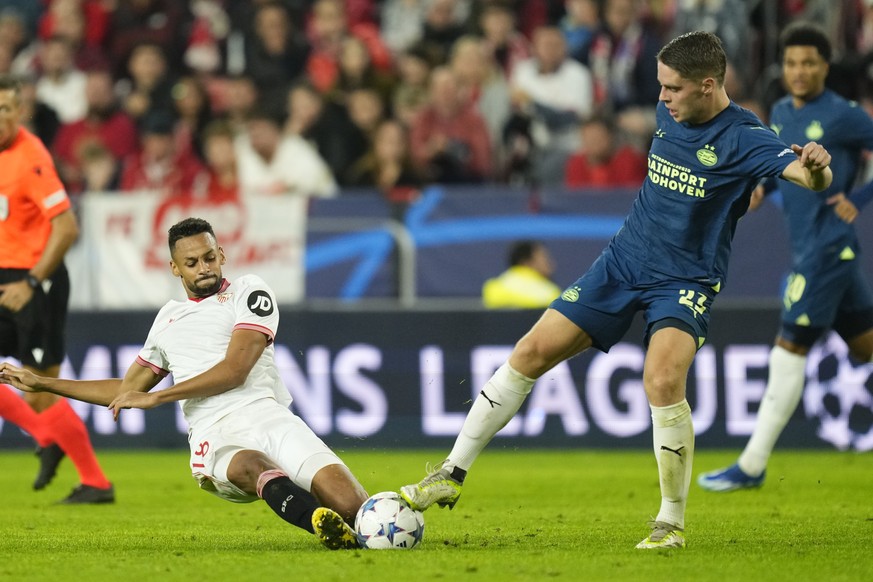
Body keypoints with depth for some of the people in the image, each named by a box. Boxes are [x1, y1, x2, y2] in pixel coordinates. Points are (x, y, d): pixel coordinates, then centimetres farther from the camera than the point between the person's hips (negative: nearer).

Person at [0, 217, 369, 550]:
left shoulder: (248, 292, 12)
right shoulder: (169, 318, 29)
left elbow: (234, 370, -1)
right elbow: (127, 390, 39)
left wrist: (156, 397, 1)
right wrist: (40, 383, 40)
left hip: (266, 413, -1)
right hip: (214, 438, 1)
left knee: (347, 502, -35)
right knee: (253, 467, -43)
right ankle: (320, 523, -68)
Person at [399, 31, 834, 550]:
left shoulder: (744, 138, -17)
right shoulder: (670, 114, 2)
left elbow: (810, 177, -34)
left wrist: (815, 168, -54)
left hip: (686, 281, -6)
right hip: (623, 262, 6)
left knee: (662, 381, -29)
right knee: (531, 353, 1)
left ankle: (673, 522, -11)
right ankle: (452, 474, 12)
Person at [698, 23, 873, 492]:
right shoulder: (781, 113, 12)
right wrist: (761, 183, 8)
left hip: (827, 250, -8)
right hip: (806, 247, 8)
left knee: (789, 354, -7)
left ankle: (752, 467, -4)